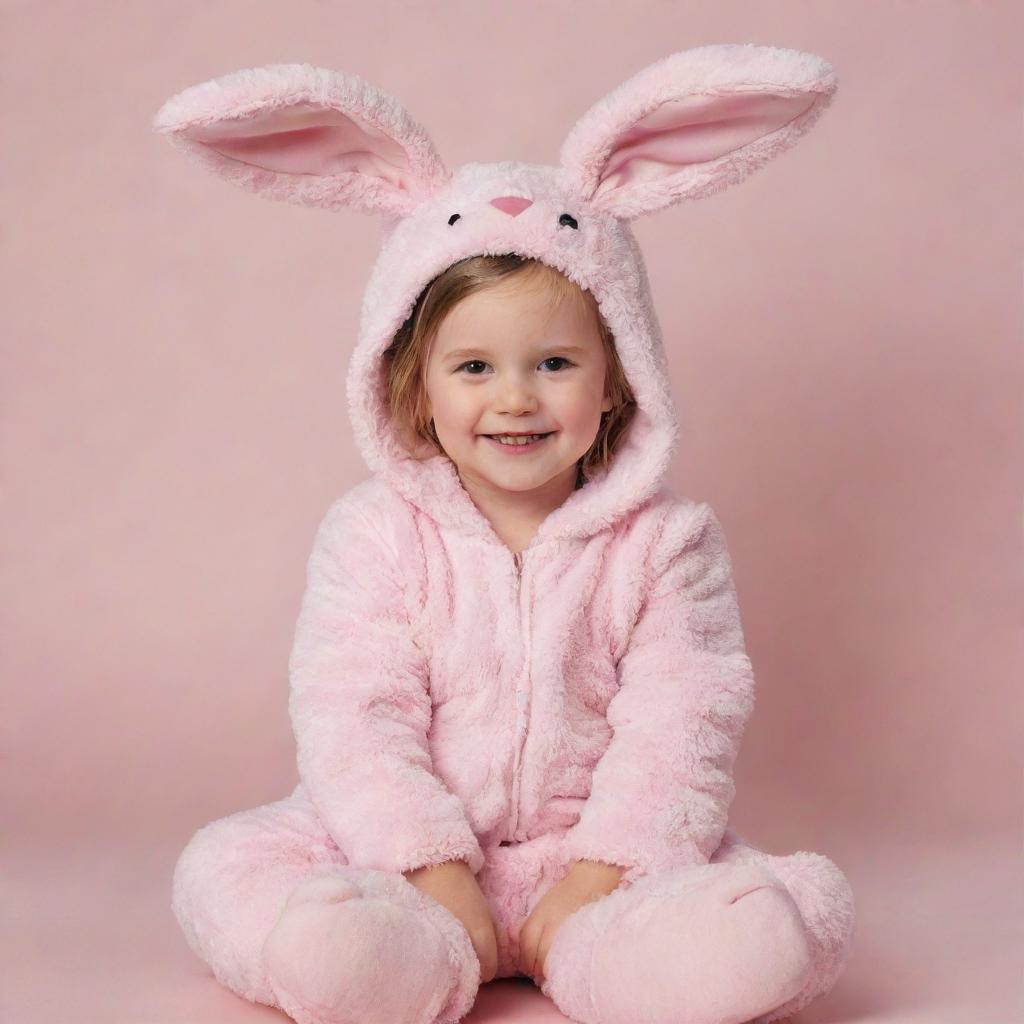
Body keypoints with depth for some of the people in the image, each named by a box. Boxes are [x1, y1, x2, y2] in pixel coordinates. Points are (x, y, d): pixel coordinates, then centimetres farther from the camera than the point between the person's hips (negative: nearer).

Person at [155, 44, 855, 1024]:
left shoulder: (667, 540, -1)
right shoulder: (376, 534, -2)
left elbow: (679, 723, -7)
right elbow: (352, 715, -8)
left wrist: (601, 877, -17)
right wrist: (434, 872, -18)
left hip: (603, 851, 0)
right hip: (411, 850, 1)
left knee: (800, 915, -23)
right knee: (225, 868, -23)